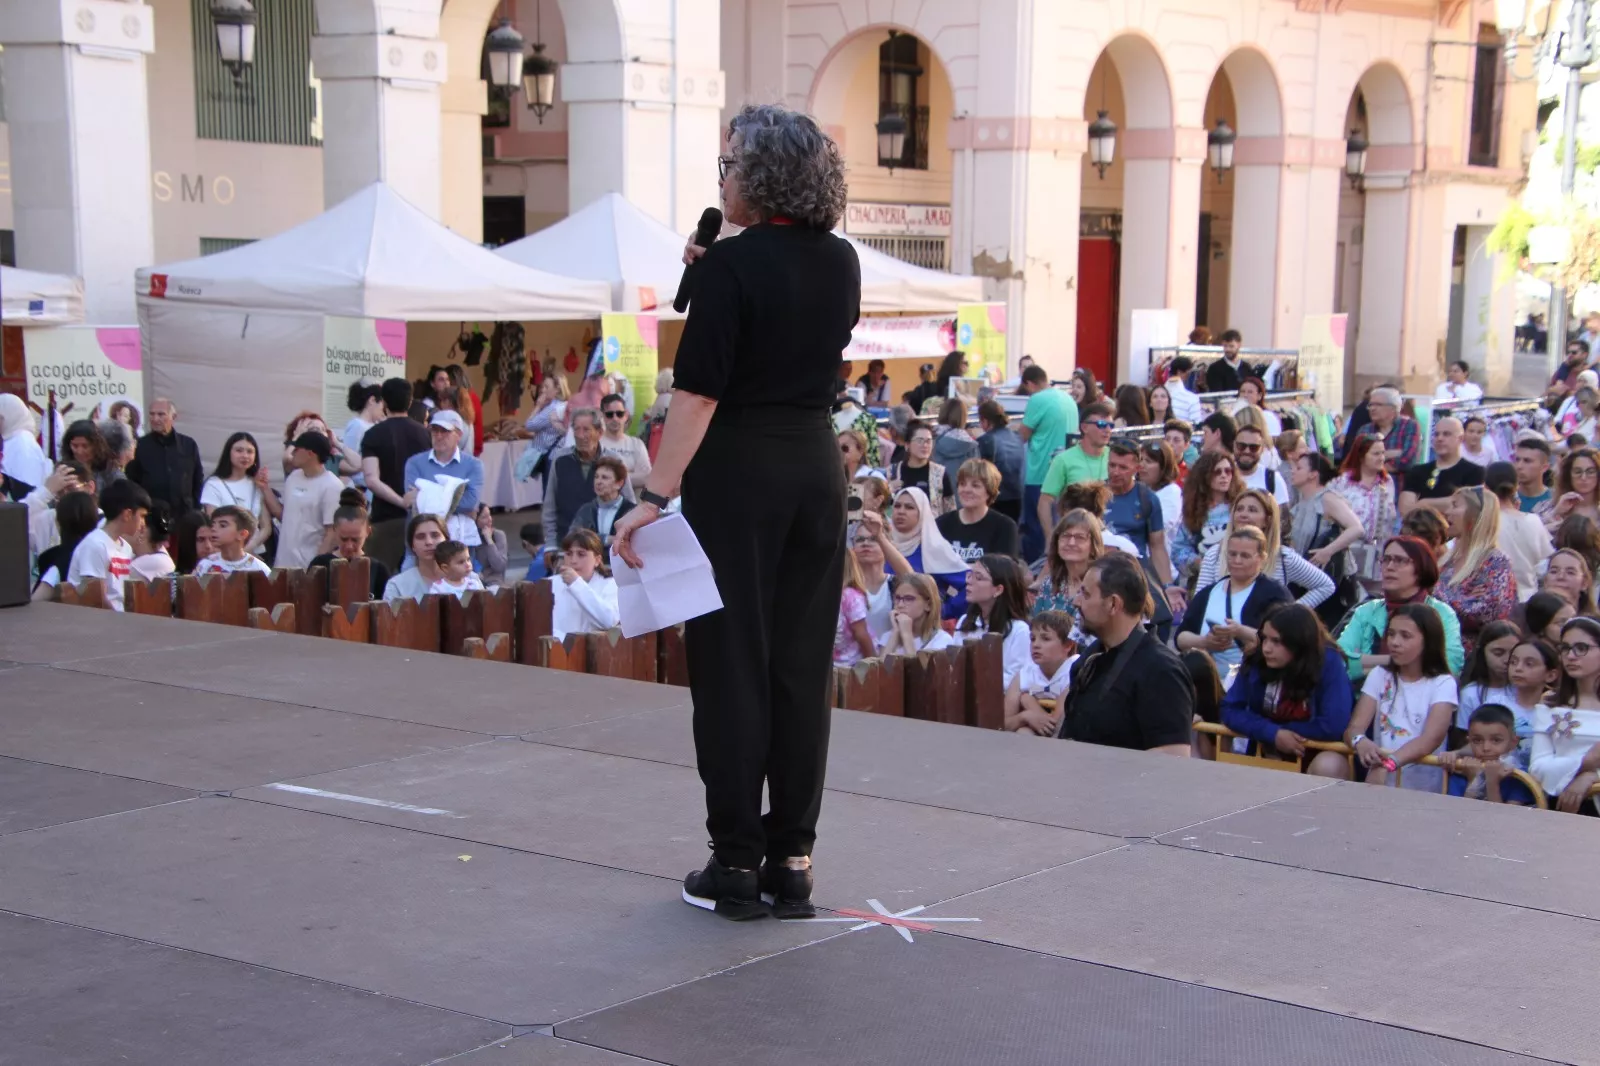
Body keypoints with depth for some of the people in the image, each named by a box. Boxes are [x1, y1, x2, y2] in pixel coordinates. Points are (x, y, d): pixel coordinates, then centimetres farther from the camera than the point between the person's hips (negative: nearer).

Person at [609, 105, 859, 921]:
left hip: (736, 470, -6)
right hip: (818, 464, 6)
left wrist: (656, 495, -19)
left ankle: (736, 862, 6)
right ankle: (792, 860, 14)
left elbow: (698, 390, -19)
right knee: (802, 664, 9)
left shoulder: (733, 264, -13)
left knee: (731, 662, 2)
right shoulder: (842, 262, 6)